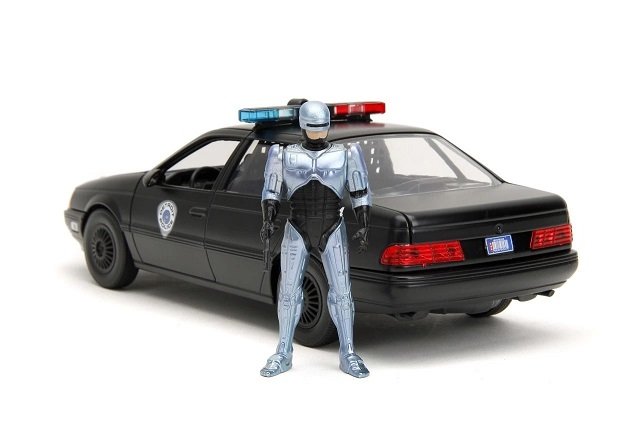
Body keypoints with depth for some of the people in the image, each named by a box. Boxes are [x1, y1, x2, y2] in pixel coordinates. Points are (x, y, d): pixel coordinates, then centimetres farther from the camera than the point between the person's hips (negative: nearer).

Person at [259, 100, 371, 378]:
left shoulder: (345, 155, 3)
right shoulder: (286, 156, 5)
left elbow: (360, 194, 3)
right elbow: (271, 192, 6)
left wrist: (363, 227, -6)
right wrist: (268, 221, -10)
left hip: (333, 231, 0)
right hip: (297, 231, 0)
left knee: (341, 290, -4)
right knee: (288, 291, 0)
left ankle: (348, 356, 5)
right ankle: (283, 355, 12)